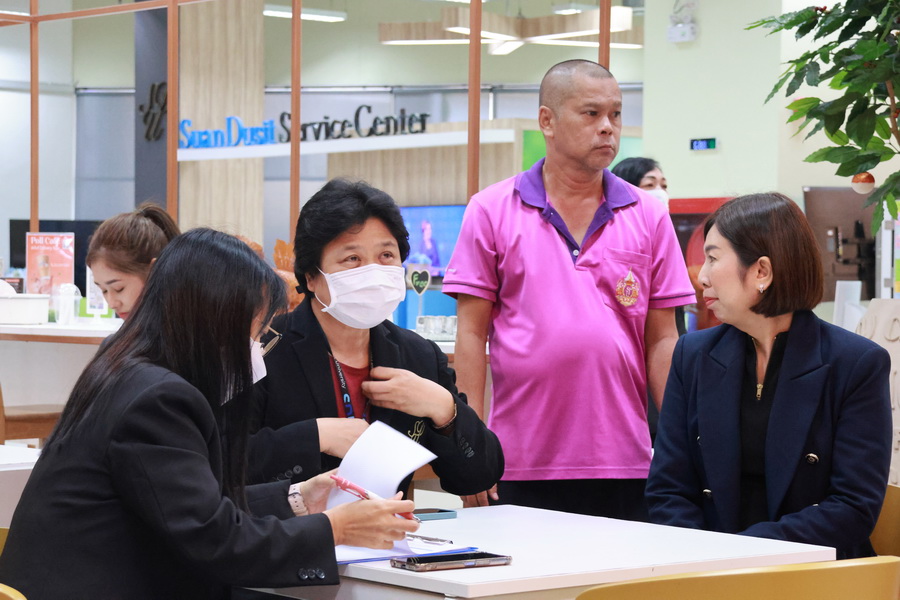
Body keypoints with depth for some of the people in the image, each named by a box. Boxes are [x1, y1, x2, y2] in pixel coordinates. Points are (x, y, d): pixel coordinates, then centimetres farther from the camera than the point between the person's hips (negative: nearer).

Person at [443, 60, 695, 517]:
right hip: (522, 465, -1)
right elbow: (472, 333, 2)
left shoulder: (648, 217, 8)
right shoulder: (493, 211, 4)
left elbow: (662, 340, 7)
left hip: (624, 463, 2)